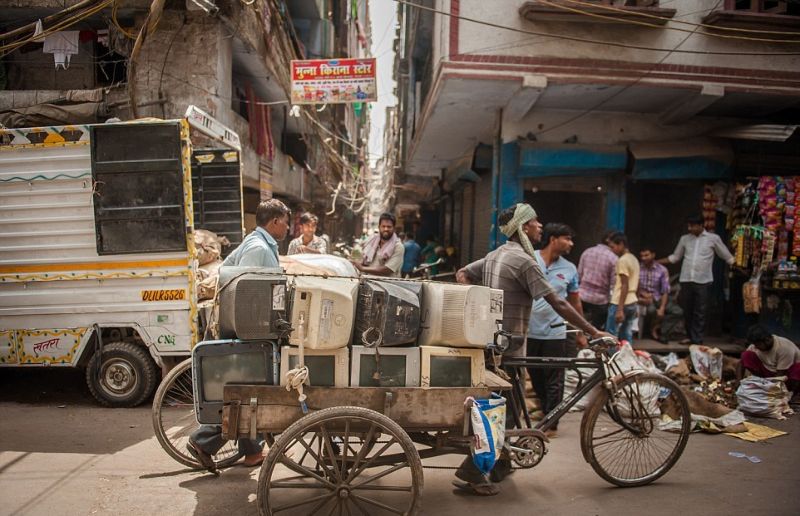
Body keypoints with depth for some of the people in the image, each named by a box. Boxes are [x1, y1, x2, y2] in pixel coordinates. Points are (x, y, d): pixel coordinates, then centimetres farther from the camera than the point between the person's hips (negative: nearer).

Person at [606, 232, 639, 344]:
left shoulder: (622, 260, -14)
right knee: (627, 336, 12)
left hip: (620, 303, -9)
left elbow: (625, 286, -19)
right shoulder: (634, 259, 15)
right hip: (632, 303, 9)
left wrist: (620, 309, -21)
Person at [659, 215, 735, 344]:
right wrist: (656, 262, 13)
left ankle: (697, 339, 5)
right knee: (687, 311, 9)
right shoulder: (684, 239, 9)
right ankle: (690, 336, 22)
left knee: (699, 312, 0)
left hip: (703, 281, -3)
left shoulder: (713, 238, 1)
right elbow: (675, 257, 18)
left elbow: (728, 257, 6)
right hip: (686, 280, 3)